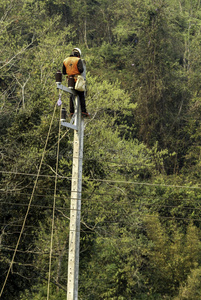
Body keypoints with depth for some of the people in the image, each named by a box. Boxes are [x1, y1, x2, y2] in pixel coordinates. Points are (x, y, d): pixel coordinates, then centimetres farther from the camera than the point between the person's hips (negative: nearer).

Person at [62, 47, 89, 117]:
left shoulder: (65, 61, 9)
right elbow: (81, 69, -20)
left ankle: (71, 111, 9)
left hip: (70, 81, 5)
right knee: (81, 96, 0)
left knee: (72, 96, 13)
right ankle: (83, 111, -5)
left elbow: (64, 72, 11)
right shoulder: (78, 60, -7)